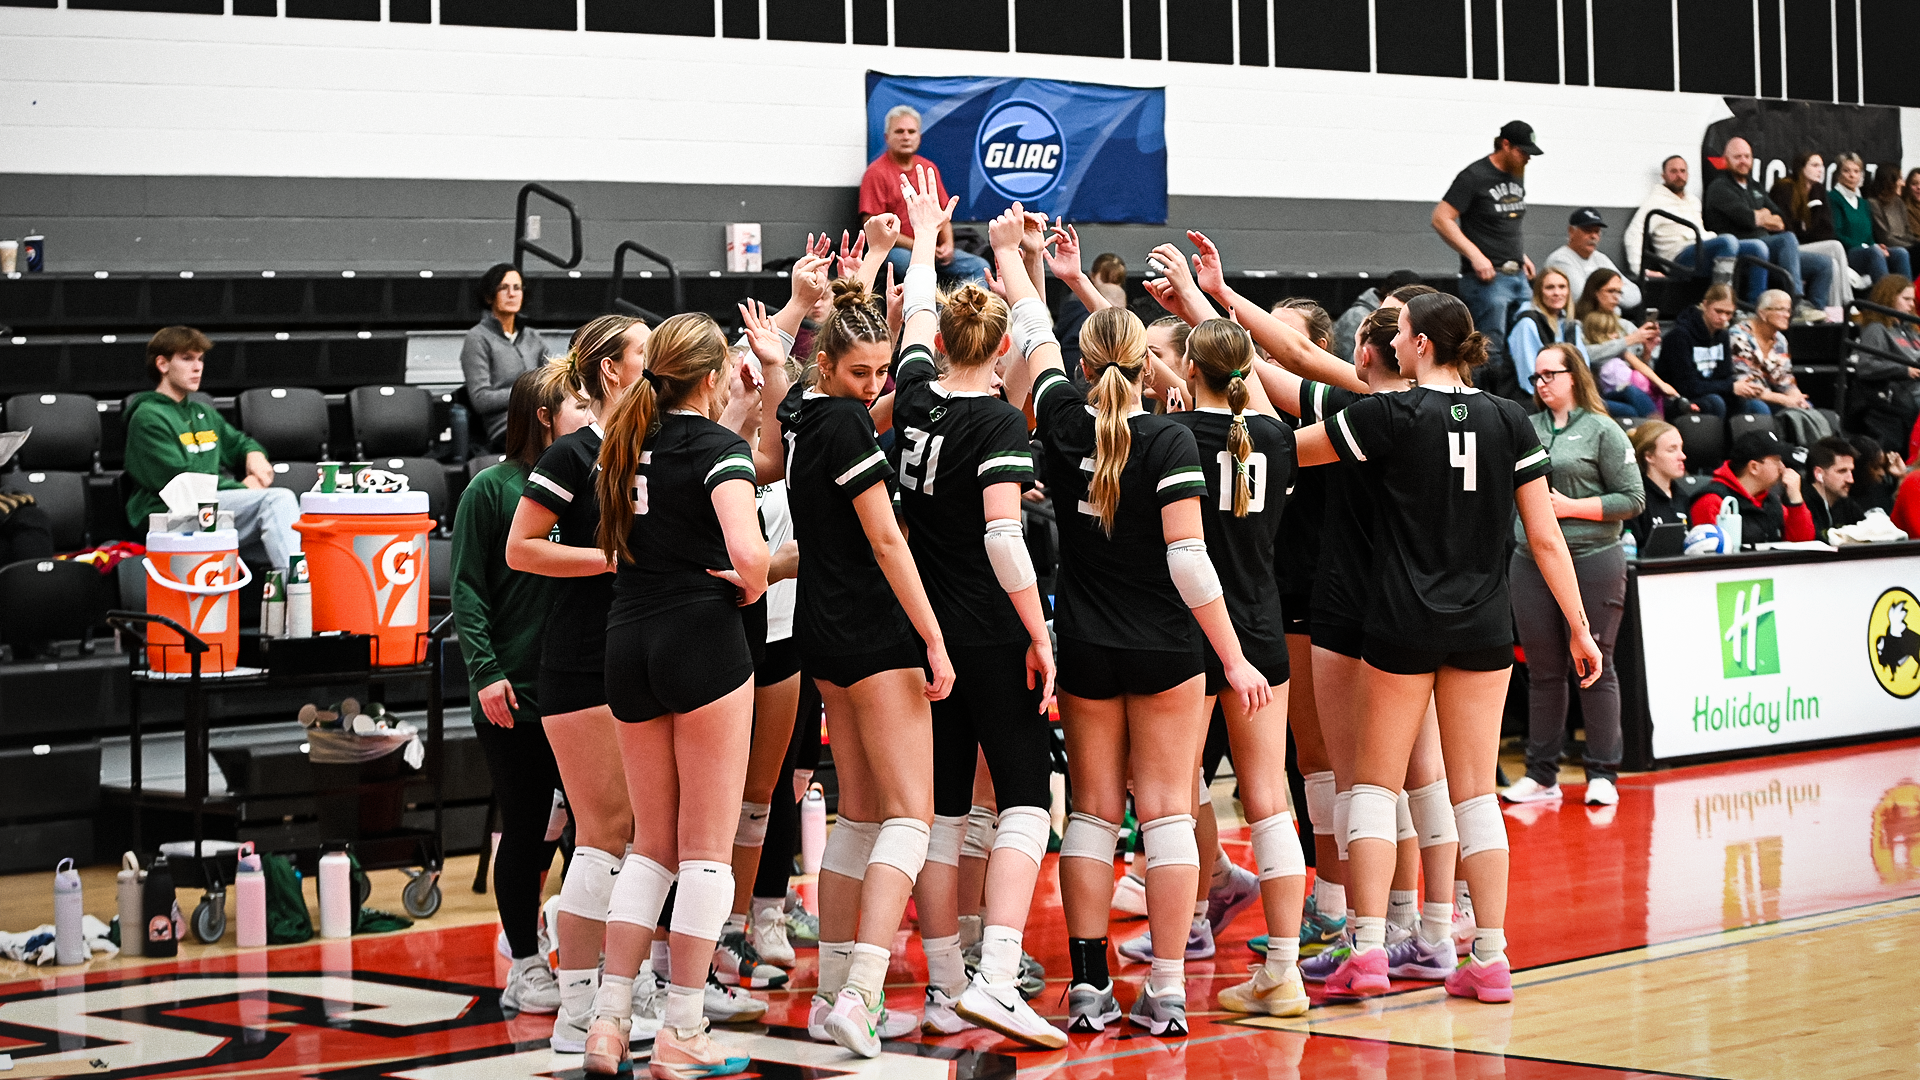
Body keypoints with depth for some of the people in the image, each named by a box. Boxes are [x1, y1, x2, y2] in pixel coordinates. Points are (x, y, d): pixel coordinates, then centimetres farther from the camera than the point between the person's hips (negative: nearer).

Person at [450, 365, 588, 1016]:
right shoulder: (493, 488, -3)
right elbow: (467, 589, -4)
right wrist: (485, 670, -13)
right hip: (515, 690, -4)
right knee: (526, 825, 2)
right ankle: (526, 966, 14)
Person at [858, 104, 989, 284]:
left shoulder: (929, 168, 16)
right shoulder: (877, 172, -4)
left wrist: (948, 245, -1)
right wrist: (916, 246, -14)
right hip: (894, 249, -6)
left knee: (979, 267, -11)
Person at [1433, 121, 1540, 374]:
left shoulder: (1517, 173, 15)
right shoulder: (1475, 176, -10)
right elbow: (1441, 219, -14)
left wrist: (1520, 255, 17)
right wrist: (1475, 255, -19)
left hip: (1518, 276, 8)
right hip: (1487, 277, -8)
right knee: (1491, 349, -11)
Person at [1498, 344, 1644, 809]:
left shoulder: (1602, 430, -1)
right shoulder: (1525, 428, 13)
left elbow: (1633, 500, -5)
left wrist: (1570, 507, -11)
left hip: (1592, 559, -4)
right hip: (1531, 560, 5)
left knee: (1594, 667, 0)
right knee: (1542, 670, 7)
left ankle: (1602, 773, 7)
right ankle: (1542, 774, 14)